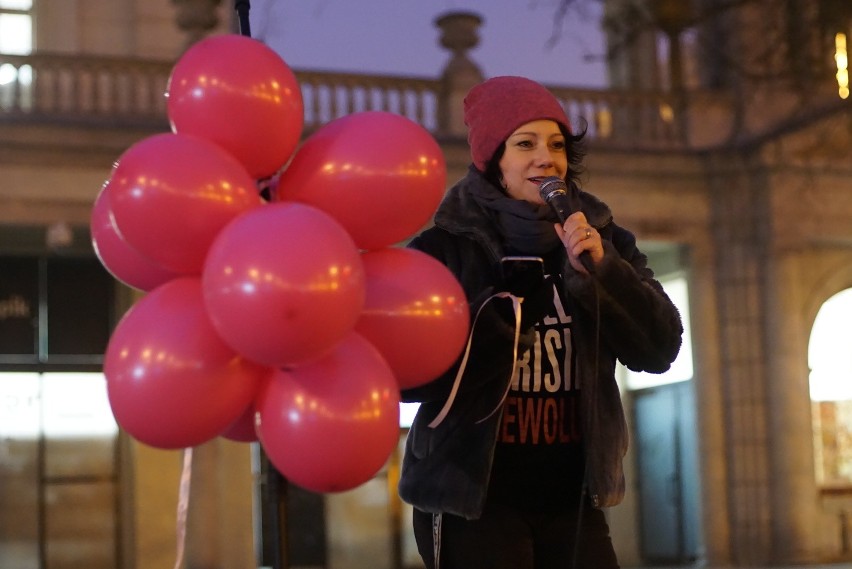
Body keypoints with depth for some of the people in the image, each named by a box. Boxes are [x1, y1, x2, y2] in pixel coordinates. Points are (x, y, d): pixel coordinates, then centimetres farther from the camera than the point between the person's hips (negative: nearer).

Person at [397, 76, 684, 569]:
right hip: (471, 499, -3)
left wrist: (601, 269, -16)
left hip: (572, 499, 3)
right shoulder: (446, 247, -6)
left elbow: (660, 349, -3)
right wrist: (499, 317, -21)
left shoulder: (600, 239, 5)